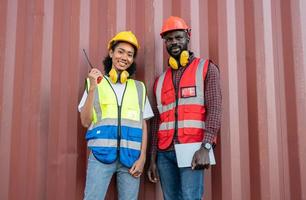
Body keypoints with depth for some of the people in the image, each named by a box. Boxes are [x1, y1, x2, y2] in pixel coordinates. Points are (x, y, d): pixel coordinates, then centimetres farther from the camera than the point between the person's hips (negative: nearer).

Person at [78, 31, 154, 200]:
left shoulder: (139, 88, 13)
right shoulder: (96, 83, 8)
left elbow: (143, 126, 12)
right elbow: (86, 122, 1)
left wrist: (142, 157, 1)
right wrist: (93, 88, -8)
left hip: (130, 155, 2)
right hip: (101, 153, -2)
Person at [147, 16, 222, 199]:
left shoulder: (206, 68, 6)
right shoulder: (161, 80, 19)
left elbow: (214, 109, -4)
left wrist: (205, 147, -17)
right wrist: (153, 158, 12)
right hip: (165, 153, 5)